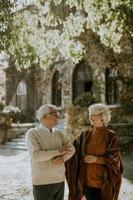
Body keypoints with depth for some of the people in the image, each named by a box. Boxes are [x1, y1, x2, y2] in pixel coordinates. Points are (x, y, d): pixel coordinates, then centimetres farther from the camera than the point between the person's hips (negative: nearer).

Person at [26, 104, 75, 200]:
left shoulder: (58, 133, 9)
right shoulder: (32, 133, -9)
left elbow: (71, 149, 1)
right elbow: (36, 155, -22)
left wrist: (62, 158, -19)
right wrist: (58, 152, -17)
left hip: (60, 181, 6)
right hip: (42, 183, -5)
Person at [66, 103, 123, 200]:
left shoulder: (112, 136, -7)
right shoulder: (86, 135, 3)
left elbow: (115, 160, -11)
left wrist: (96, 159, -18)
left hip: (104, 182, -3)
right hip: (87, 180, 4)